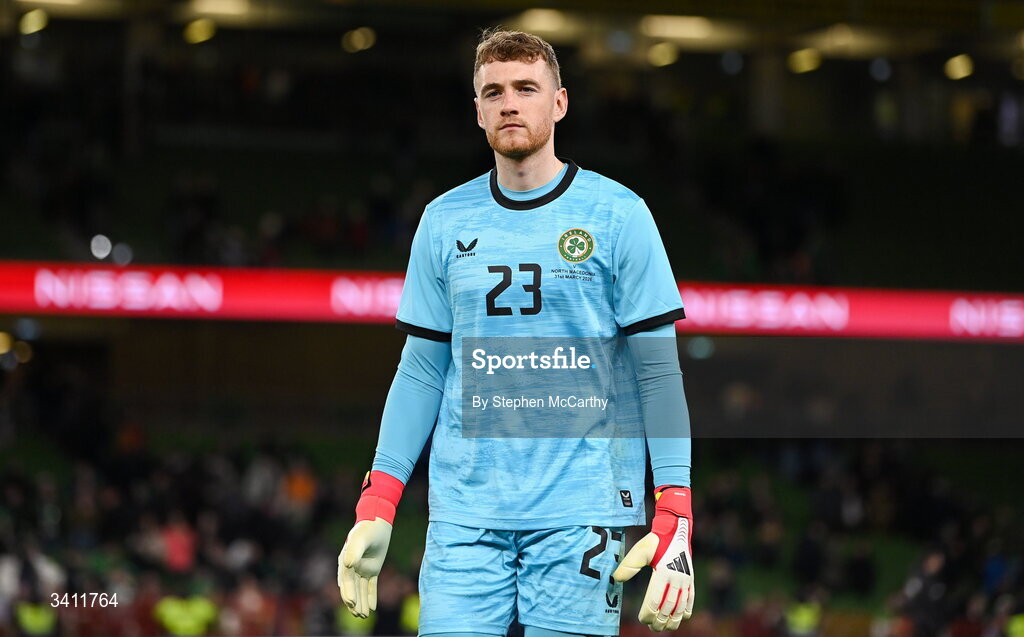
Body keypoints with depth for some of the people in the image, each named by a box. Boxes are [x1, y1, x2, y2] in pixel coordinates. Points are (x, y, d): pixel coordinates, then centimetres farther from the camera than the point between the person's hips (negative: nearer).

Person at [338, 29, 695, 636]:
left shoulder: (617, 214, 1)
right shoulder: (444, 221, 11)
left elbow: (657, 370, -1)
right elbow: (422, 369, 14)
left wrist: (674, 516, -10)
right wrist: (377, 506, 6)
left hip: (582, 513, -3)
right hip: (464, 512, 3)